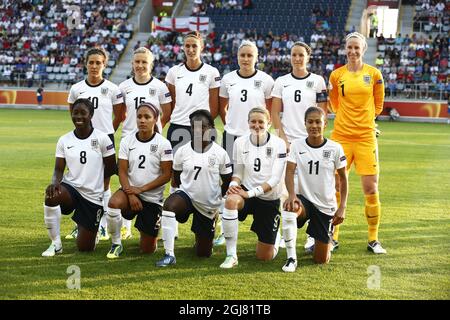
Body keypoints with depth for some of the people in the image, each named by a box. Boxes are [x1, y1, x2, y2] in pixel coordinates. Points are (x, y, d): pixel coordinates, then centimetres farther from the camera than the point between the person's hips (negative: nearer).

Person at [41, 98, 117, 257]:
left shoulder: (101, 138, -8)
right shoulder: (64, 140, 0)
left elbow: (111, 168, 1)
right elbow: (59, 169, -2)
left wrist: (92, 180, 8)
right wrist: (55, 182, -23)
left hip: (93, 196, -1)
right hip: (70, 187, 1)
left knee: (85, 247, 1)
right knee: (51, 196, -37)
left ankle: (91, 230, 41)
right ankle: (55, 244, -17)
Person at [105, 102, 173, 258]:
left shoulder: (163, 144, -8)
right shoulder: (127, 141, -1)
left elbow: (166, 175, -9)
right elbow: (122, 171, -3)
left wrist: (141, 189, -15)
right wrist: (130, 194, -18)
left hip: (153, 197, -1)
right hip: (131, 190, 1)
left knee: (148, 249, 1)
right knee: (114, 203, -37)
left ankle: (149, 230, 40)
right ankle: (116, 244, -13)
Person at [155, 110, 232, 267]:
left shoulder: (220, 153, -9)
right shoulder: (182, 151, -6)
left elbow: (227, 181, 4)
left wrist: (219, 200, 7)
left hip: (209, 205, 0)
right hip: (187, 195, 0)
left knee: (203, 253, 7)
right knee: (169, 205, -38)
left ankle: (202, 237, 47)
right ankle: (169, 255, -31)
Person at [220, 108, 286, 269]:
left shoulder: (278, 144, -11)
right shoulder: (240, 142, -2)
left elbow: (275, 179, -16)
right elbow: (238, 173, 5)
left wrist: (251, 193, -25)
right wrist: (234, 184, -19)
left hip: (270, 199, -1)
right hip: (247, 191, 1)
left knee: (265, 257, 4)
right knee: (231, 200, -39)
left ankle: (275, 236, 44)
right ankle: (231, 255, -30)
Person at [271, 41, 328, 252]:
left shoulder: (317, 81, 4)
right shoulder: (281, 82, 8)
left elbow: (323, 113, 2)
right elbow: (275, 113, 7)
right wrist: (282, 138, -3)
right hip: (287, 141, 2)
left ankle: (313, 235, -1)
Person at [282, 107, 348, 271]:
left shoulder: (335, 148, -7)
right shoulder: (297, 145, -5)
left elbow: (343, 178, 3)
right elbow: (289, 172, -12)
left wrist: (342, 208, -3)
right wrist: (292, 194, -32)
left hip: (327, 206, 0)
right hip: (305, 200, 0)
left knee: (321, 260, 2)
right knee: (289, 207, -39)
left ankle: (327, 242, 41)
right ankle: (291, 258, -27)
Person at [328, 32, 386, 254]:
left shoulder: (374, 74, 3)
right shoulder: (336, 75, 5)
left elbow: (378, 106, 13)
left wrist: (363, 118, 12)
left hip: (366, 136, -1)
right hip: (341, 136, 1)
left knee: (371, 189, -3)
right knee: (335, 187, -1)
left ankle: (373, 240, 8)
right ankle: (333, 237, 12)